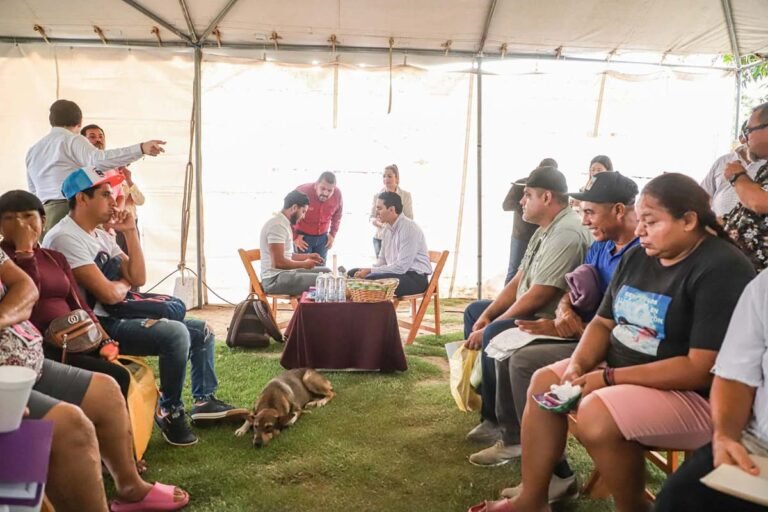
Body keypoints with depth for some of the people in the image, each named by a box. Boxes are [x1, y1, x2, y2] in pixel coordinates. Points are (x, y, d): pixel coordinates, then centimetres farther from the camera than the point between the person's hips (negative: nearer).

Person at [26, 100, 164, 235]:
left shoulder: (33, 150, 24)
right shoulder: (73, 140, -1)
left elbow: (34, 191, 28)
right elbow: (99, 160, -22)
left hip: (44, 211, 7)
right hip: (71, 208, -7)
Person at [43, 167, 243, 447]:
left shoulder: (100, 235, 14)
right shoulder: (65, 237, -16)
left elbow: (138, 278, 7)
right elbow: (108, 294, -23)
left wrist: (130, 232, 1)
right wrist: (124, 283, 0)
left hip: (120, 316, 10)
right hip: (97, 325, -10)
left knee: (202, 330, 8)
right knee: (176, 334, -30)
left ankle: (205, 400, 18)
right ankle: (170, 411, -12)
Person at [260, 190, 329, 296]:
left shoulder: (283, 223, 14)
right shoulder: (277, 225, -19)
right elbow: (279, 262, -24)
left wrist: (308, 256, 15)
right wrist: (303, 264, -11)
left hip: (284, 272, 11)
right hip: (275, 279, -11)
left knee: (325, 272, 13)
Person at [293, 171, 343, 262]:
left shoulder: (337, 194, -12)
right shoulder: (302, 191, -24)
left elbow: (337, 215, 9)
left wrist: (333, 234, 5)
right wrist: (294, 237, -11)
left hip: (322, 237, 4)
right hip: (302, 236, -4)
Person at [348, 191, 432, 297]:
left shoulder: (409, 228, -18)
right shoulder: (388, 228, 10)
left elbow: (401, 267, -22)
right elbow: (382, 260, 18)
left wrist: (370, 271, -19)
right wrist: (366, 271, -2)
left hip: (415, 277, -9)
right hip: (397, 273, 9)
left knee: (369, 280, -29)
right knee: (353, 273, 0)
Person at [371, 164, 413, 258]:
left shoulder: (406, 195, 0)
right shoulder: (377, 195, 8)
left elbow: (409, 219, -1)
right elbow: (372, 217, 10)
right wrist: (376, 221, -13)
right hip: (380, 238, 3)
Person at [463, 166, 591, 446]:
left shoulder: (566, 234, -23)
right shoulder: (545, 230, 11)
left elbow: (537, 297, -27)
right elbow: (519, 280, 12)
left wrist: (489, 327, -19)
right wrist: (487, 315, 0)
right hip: (531, 312, 11)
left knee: (496, 334, -31)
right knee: (474, 311, 18)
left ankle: (497, 421, -11)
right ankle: (482, 396, 16)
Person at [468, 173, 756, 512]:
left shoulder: (721, 270, -20)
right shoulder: (637, 257, 5)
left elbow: (702, 368, -26)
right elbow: (603, 322, 10)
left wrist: (610, 378, -25)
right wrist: (578, 365, -11)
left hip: (693, 394, -9)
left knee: (597, 413, -30)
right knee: (545, 382, 3)